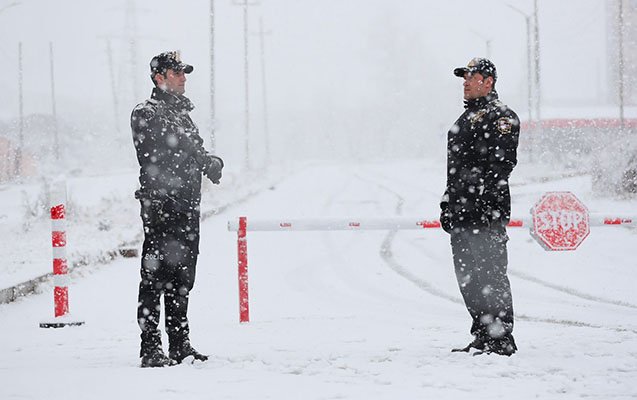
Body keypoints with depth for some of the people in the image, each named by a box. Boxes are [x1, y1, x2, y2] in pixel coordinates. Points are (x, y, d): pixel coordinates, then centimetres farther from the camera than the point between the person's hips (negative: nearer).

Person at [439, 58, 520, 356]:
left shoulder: (501, 116, -7)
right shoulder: (467, 117, 22)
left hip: (487, 212, -10)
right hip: (462, 214, 10)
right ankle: (483, 337, 19)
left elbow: (502, 164, -17)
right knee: (467, 277, 12)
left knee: (490, 274, -8)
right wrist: (448, 204, 22)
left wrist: (488, 203, -24)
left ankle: (502, 340, -4)